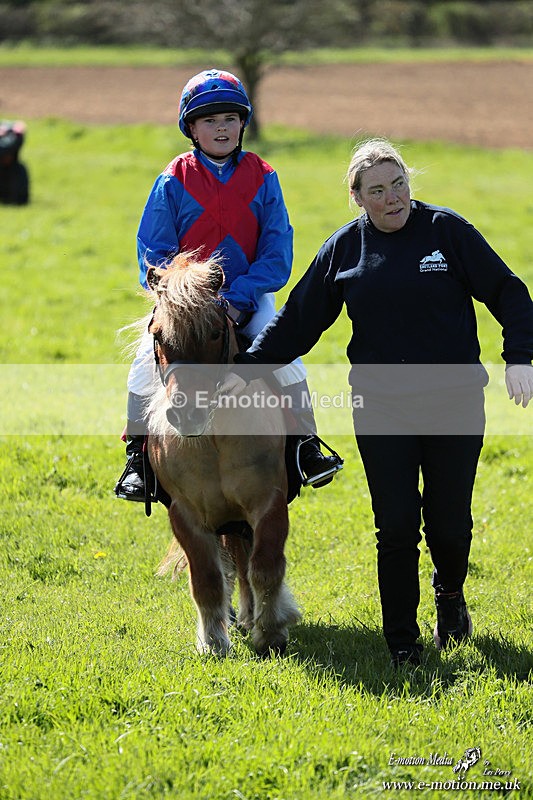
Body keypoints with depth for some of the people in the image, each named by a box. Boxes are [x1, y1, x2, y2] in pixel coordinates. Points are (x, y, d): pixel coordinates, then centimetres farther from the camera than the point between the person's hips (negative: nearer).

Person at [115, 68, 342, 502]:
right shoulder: (174, 181, -2)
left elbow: (277, 249, -2)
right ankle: (137, 457, -7)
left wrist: (239, 299, -14)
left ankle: (307, 445, -10)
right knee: (149, 356, -22)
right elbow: (154, 251, -1)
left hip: (248, 296, 1)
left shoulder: (262, 177, 0)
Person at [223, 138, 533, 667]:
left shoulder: (447, 230, -1)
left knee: (450, 521, 4)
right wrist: (247, 370, 6)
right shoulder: (344, 248, 4)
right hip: (381, 410, 1)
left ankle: (450, 594, 36)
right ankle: (402, 643, 10)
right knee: (396, 527, -3)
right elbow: (297, 321, 11)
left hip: (454, 403, -1)